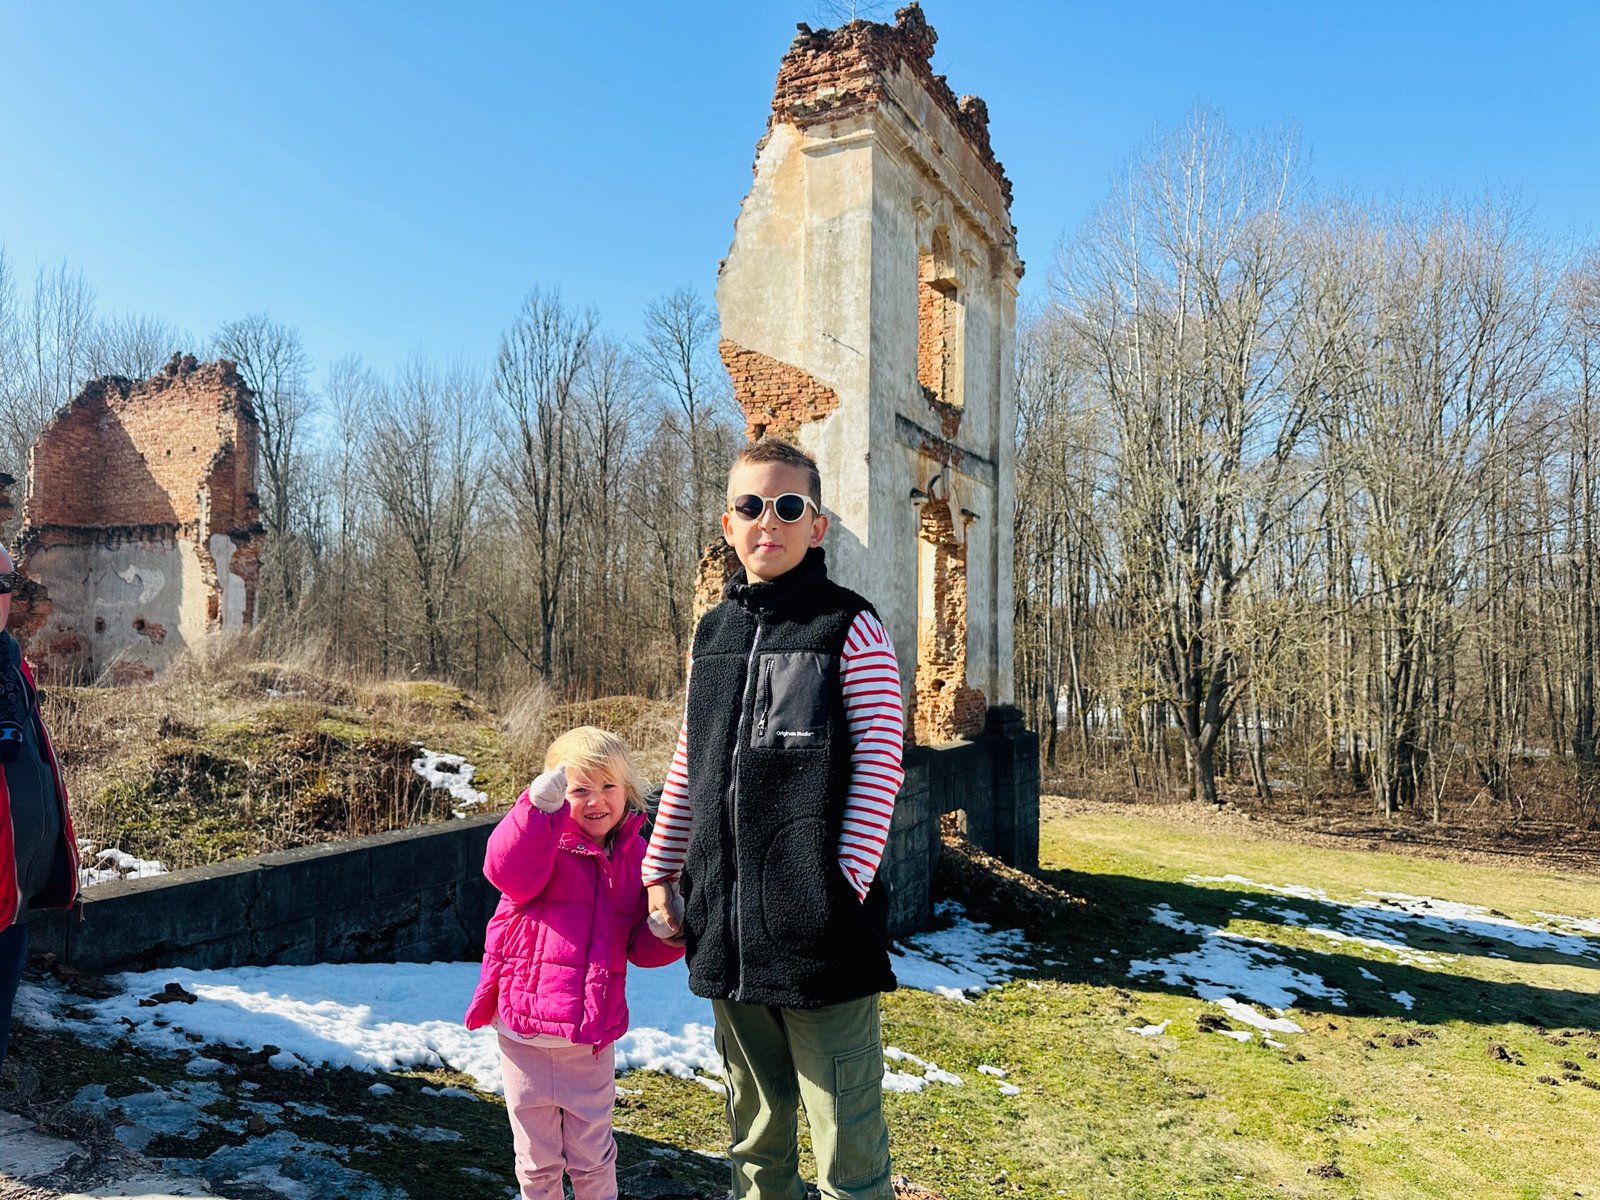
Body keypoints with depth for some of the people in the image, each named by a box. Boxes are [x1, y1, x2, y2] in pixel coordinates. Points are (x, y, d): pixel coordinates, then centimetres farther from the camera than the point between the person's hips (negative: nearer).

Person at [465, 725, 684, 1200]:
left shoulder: (635, 856, 4)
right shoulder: (544, 838, -7)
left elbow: (642, 946, 6)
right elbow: (509, 872, -31)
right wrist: (540, 807, -39)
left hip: (592, 1038, 2)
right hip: (524, 1028, -2)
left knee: (591, 1157, 15)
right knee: (537, 1159, 15)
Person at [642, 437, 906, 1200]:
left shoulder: (851, 628, -5)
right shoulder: (712, 634, 12)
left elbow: (879, 766, -9)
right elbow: (688, 768, 16)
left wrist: (849, 883, -14)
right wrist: (660, 872, 12)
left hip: (821, 924, -5)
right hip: (726, 925, 6)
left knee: (846, 1136, 2)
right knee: (755, 1127, 20)